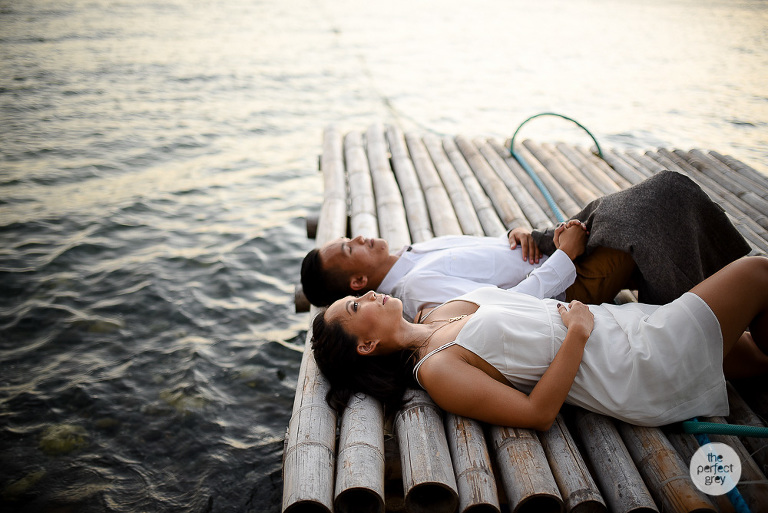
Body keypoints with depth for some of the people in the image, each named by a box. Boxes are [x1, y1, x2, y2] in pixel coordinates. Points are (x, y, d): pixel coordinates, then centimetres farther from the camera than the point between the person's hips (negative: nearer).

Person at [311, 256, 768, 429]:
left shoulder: (438, 315, 6)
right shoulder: (435, 369, -19)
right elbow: (538, 413, -23)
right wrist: (578, 332, -21)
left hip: (623, 326, 8)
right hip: (641, 372, -7)